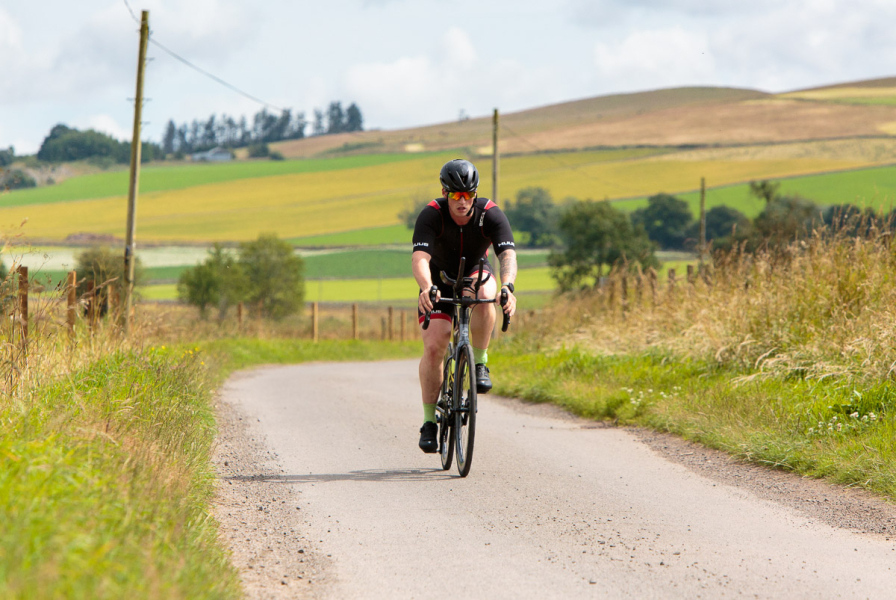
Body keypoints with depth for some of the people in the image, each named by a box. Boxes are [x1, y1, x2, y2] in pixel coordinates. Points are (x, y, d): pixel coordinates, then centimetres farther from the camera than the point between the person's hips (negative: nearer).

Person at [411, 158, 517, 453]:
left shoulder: (491, 214, -25)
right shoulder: (431, 215, -27)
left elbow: (508, 255, -37)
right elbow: (419, 258, -41)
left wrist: (508, 287, -58)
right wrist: (427, 288, -61)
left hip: (475, 273, 0)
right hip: (440, 278, 0)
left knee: (485, 295, -37)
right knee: (433, 346, -15)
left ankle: (480, 362, -18)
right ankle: (429, 420, -1)